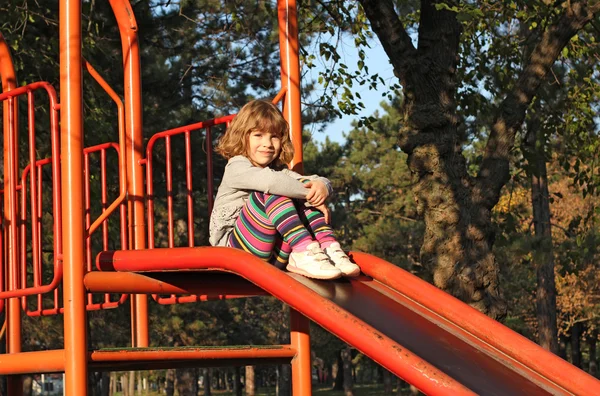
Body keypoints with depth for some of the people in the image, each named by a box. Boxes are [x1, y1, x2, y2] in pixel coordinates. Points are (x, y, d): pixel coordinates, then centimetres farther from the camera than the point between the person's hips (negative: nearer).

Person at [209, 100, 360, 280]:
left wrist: (322, 186, -19)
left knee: (306, 185, -6)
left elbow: (323, 182, 5)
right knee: (274, 193, -27)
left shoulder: (278, 169, 18)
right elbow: (270, 181, -28)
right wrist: (310, 195, -22)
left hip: (272, 256, 7)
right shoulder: (237, 167, -5)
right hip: (234, 248, -7)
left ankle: (329, 249, -24)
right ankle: (304, 251, -38)